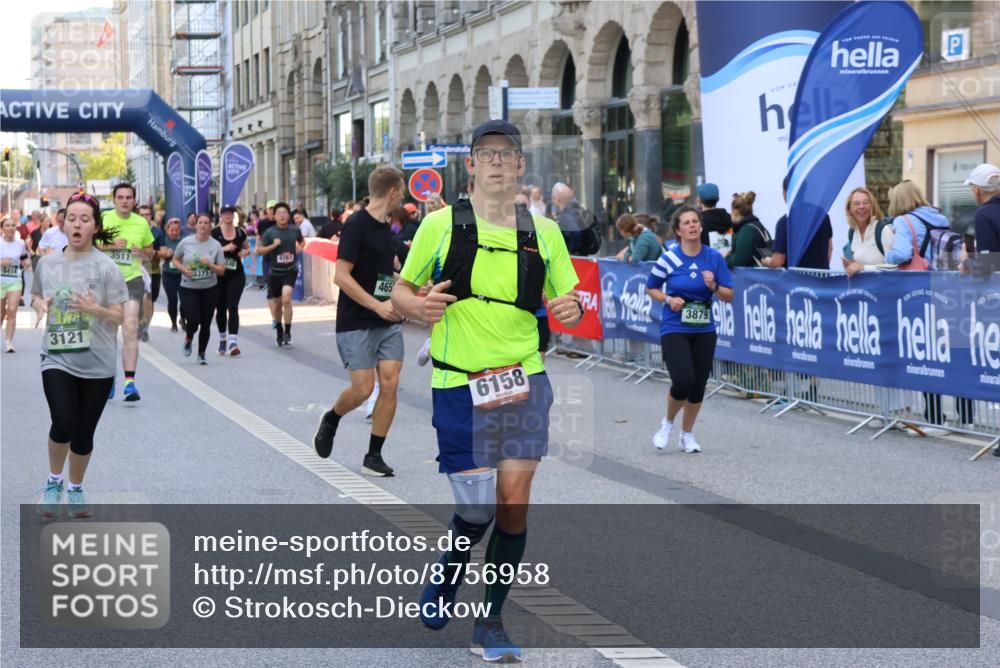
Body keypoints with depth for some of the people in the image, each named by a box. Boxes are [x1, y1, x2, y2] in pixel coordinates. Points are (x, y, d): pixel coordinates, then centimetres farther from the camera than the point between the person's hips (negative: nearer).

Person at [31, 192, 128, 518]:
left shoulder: (105, 266, -7)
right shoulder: (47, 263, 2)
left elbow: (119, 317, -4)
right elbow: (35, 295, 19)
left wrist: (95, 309, -23)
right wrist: (40, 305, -4)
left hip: (97, 363, -1)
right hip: (57, 359, 1)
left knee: (84, 433, 8)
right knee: (63, 423, -19)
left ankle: (75, 489, 33)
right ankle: (54, 482, 8)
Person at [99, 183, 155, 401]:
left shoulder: (142, 223, 5)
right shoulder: (103, 219, -1)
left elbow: (150, 250, 18)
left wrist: (142, 251, -6)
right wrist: (110, 245, -17)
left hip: (132, 279, 0)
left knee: (130, 328, -16)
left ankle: (130, 382, -18)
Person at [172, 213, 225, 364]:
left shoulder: (216, 245, -3)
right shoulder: (186, 242, -4)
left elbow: (222, 271, -2)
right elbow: (175, 260, 9)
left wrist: (210, 264, -20)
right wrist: (183, 269, -11)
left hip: (209, 289, 1)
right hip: (188, 289, -1)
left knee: (206, 323, 4)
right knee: (194, 320, -14)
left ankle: (202, 353, 23)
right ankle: (188, 339, 22)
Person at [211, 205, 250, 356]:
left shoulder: (240, 233, 5)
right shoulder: (215, 233, -4)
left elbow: (247, 248, 21)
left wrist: (245, 252, -2)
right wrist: (224, 248, -21)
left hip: (236, 274, 0)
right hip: (219, 274, 0)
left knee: (233, 307, -11)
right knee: (221, 308, 10)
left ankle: (233, 341, -18)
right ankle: (222, 339, 30)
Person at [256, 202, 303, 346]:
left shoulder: (295, 230, -1)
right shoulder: (269, 232, -6)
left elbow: (301, 241, 22)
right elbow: (260, 251, -8)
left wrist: (299, 248, 6)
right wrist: (273, 245, -19)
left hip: (290, 271, -1)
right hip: (275, 272, 1)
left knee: (286, 299, -20)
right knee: (276, 305, 11)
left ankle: (287, 333, -12)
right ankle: (279, 331, 33)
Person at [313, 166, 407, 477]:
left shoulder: (386, 229, 12)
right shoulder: (357, 225, -13)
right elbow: (341, 276, -18)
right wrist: (378, 305, -22)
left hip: (388, 322, 7)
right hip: (356, 323, -7)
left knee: (390, 384, -3)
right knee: (363, 388, -6)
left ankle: (374, 456, 4)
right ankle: (330, 421, 26)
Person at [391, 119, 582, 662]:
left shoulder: (544, 231, 6)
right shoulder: (440, 225, -1)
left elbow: (566, 302, 13)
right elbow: (400, 291, 6)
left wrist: (573, 308, -10)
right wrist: (420, 306, -16)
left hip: (523, 383, 2)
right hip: (459, 387, -2)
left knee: (513, 503, -2)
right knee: (477, 509, -6)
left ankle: (491, 622, 14)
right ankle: (447, 572, 29)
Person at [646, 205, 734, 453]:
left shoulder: (714, 257, -2)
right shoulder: (669, 258, -8)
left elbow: (729, 296, 2)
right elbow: (651, 288, 6)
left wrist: (714, 286, -17)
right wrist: (668, 299, -12)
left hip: (704, 330, 3)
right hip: (674, 329, -3)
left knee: (698, 385, 5)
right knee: (683, 381, -18)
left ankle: (687, 434, 28)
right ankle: (668, 423, 12)